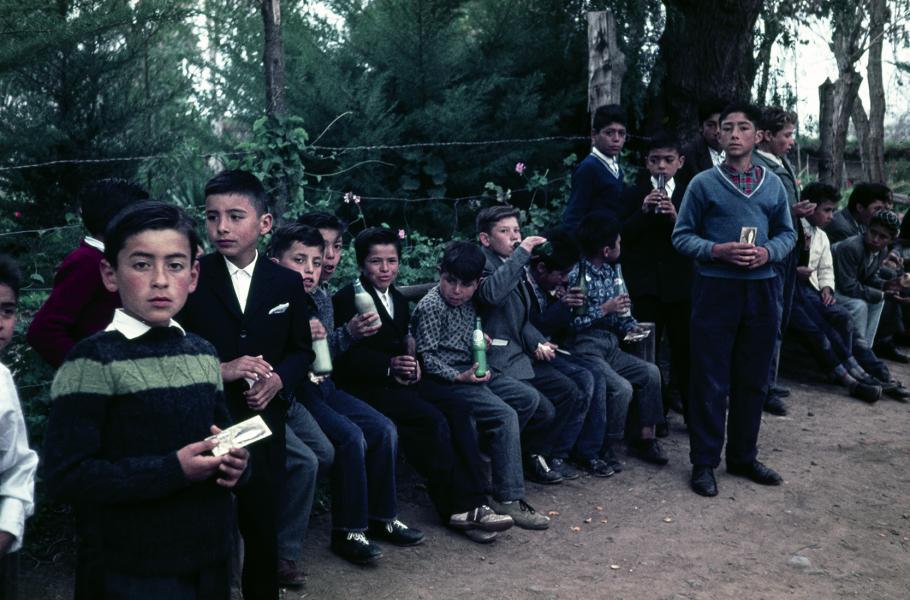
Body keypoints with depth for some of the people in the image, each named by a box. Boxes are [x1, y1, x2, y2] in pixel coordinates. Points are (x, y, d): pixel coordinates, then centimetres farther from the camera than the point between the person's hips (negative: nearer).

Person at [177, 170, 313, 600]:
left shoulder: (287, 283, 4)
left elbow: (301, 350, 11)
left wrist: (278, 380, -8)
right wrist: (218, 370, -18)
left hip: (264, 424, 3)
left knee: (263, 528, 14)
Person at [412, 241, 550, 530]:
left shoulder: (467, 303, 12)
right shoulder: (430, 307, -14)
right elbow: (426, 357, -17)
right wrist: (459, 377, -24)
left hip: (470, 370, 9)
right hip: (443, 378, -9)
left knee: (529, 396, 6)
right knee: (504, 415, -22)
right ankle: (508, 498, -18)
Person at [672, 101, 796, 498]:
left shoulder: (773, 185, 9)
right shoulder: (703, 183, -1)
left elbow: (787, 233, 13)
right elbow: (682, 236, -1)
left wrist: (768, 252, -8)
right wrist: (717, 250, -18)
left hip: (762, 288, 4)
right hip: (716, 288, -4)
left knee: (753, 381, 12)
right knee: (710, 383, 0)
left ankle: (743, 457, 27)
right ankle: (704, 463, 12)